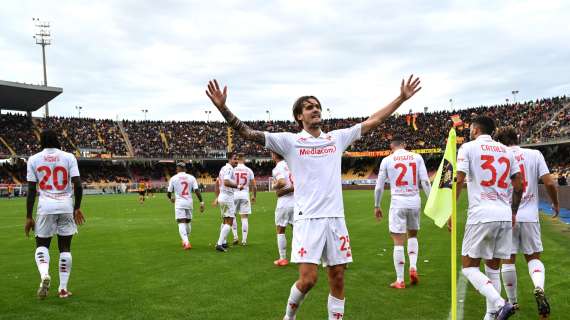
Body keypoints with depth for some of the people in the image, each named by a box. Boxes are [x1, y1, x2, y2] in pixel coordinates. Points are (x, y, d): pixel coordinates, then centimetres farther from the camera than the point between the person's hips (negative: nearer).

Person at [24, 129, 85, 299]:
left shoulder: (34, 159, 3)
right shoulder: (68, 157, 2)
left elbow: (31, 190, 1)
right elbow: (77, 185, -4)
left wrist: (29, 217, 5)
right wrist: (77, 208, 9)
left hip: (46, 205, 0)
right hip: (66, 205, 0)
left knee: (42, 244, 14)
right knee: (65, 247, 9)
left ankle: (44, 275, -12)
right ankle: (63, 288, 11)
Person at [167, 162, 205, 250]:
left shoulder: (173, 178, 0)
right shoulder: (191, 177, 4)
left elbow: (168, 193, 6)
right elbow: (197, 191, -4)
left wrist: (171, 199, 27)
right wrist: (201, 202, 0)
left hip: (179, 202, -3)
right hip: (189, 202, 3)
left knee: (181, 223, -7)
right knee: (188, 222, 18)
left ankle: (186, 242, -24)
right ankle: (185, 241, 31)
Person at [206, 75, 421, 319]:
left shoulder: (337, 138, 12)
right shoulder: (290, 141, 2)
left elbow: (373, 121, 17)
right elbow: (248, 133, -5)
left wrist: (401, 98, 17)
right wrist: (222, 107, -16)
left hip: (336, 218, 4)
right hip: (308, 219, -4)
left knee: (337, 279, 6)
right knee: (308, 279, -9)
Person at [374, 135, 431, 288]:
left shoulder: (387, 160, 1)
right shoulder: (417, 157, 4)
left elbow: (379, 186, 3)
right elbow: (425, 181, -2)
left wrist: (377, 206, 12)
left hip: (398, 202, -2)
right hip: (414, 201, 3)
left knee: (398, 241, 2)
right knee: (413, 235, 24)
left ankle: (400, 280, 5)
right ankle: (413, 267, 7)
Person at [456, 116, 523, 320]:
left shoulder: (468, 147, 0)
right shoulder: (506, 151, 15)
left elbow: (459, 181, -9)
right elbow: (518, 186, 14)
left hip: (481, 216, -5)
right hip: (505, 217, 6)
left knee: (469, 267, 1)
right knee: (493, 268, 15)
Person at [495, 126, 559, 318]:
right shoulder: (534, 155, 1)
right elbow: (549, 183, -4)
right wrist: (556, 204, 13)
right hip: (529, 215, 1)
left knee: (508, 259, 9)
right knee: (533, 257, 14)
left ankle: (512, 302, 18)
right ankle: (539, 288, -13)